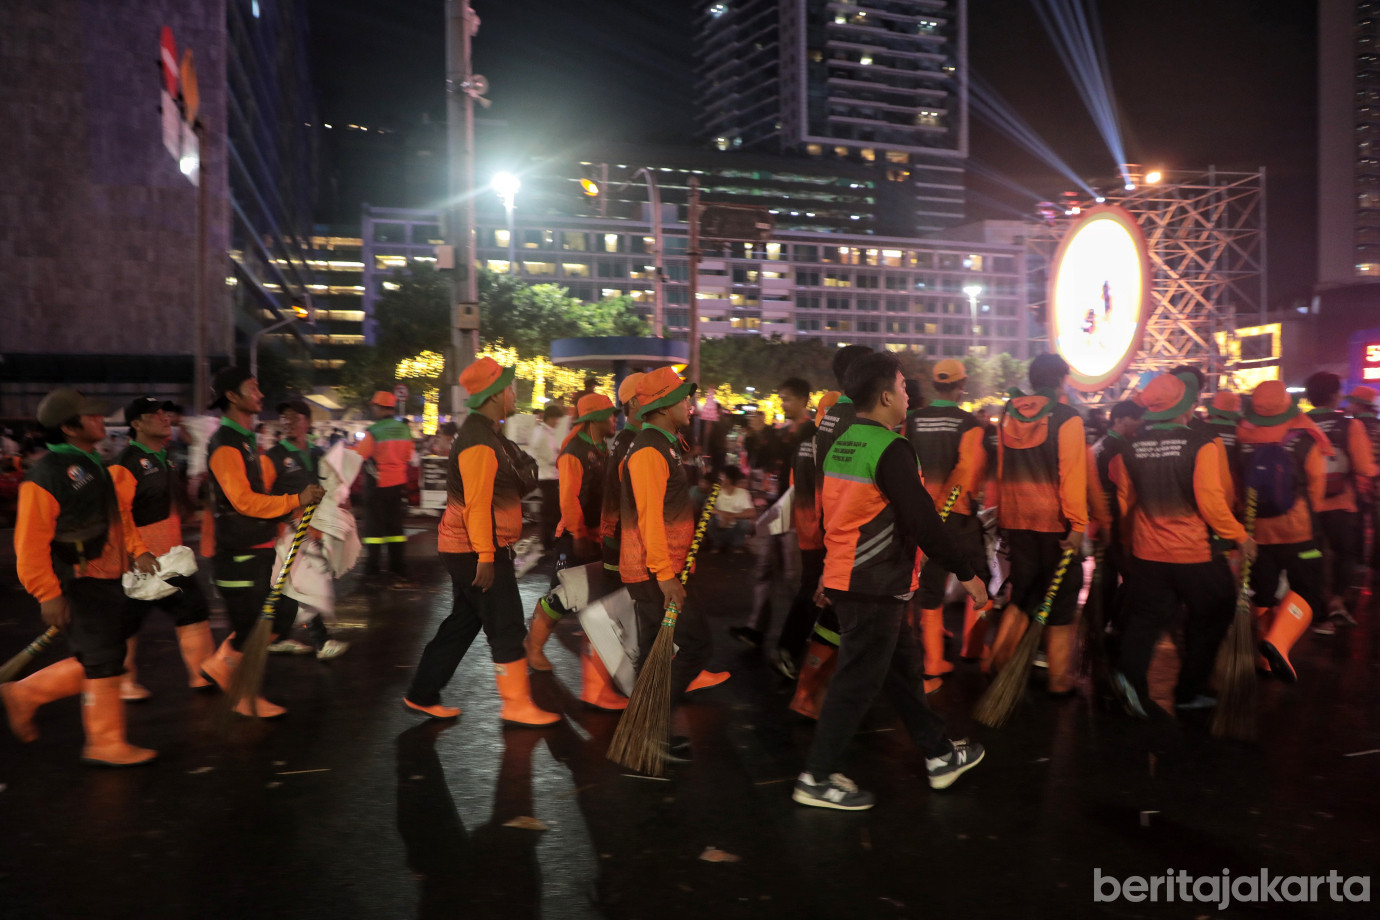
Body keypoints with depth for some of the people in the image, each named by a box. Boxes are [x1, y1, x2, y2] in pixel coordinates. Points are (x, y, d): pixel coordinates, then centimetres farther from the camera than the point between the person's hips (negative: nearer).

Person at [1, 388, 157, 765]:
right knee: (104, 662, -1)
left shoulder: (92, 463, 13)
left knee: (96, 662, 15)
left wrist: (135, 552, 11)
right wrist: (48, 595, -21)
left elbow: (115, 515, 22)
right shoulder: (48, 473, -17)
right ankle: (106, 745, 12)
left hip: (106, 580, 9)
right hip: (78, 585, -9)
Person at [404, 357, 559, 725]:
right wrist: (486, 556, -25)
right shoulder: (479, 443, -19)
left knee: (462, 623, 16)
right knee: (507, 629, -2)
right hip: (476, 552, -10)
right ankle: (517, 705, 9)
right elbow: (477, 504, -24)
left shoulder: (482, 434, 15)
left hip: (465, 550, 10)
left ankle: (422, 695, 25)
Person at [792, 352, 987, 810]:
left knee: (900, 664, 18)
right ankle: (817, 778, 9)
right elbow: (921, 520, -19)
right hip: (876, 586, -9)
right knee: (858, 682, 0)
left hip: (844, 578, 10)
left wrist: (831, 573, 26)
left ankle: (940, 755, 32)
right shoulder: (891, 449, -18)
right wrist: (966, 573, -11)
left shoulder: (840, 446, 10)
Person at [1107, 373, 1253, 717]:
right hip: (1195, 553, -3)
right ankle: (1189, 691, 22)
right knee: (1210, 619, 17)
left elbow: (1121, 503, 5)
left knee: (1145, 619, 11)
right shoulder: (1201, 444, -14)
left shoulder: (1129, 449, -3)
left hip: (1146, 555, 3)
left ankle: (1129, 672, -13)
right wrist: (1239, 536, -6)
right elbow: (1211, 501, -19)